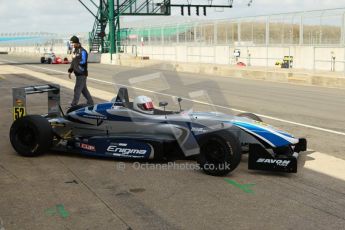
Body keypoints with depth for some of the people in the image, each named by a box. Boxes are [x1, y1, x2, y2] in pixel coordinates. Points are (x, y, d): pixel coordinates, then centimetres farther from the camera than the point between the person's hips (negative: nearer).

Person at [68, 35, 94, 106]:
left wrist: (75, 58, -14)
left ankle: (73, 105, -5)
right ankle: (90, 102, 24)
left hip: (82, 74, -9)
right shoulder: (75, 51, 15)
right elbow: (73, 62, 20)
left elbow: (83, 61, -22)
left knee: (77, 89, -8)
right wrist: (70, 71, 14)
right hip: (78, 74, 9)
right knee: (83, 89, 15)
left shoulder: (82, 51, -13)